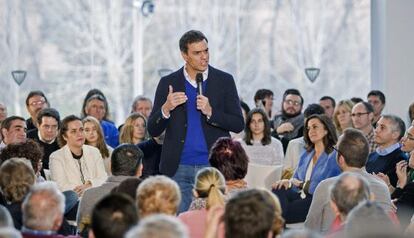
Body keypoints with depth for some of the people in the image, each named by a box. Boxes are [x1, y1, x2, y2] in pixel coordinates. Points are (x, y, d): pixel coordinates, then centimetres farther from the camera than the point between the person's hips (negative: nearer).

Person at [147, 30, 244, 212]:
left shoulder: (224, 81, 5)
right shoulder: (168, 83, 6)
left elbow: (238, 125, 2)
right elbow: (153, 130, 6)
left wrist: (210, 112, -14)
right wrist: (165, 109, -14)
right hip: (178, 169, 0)